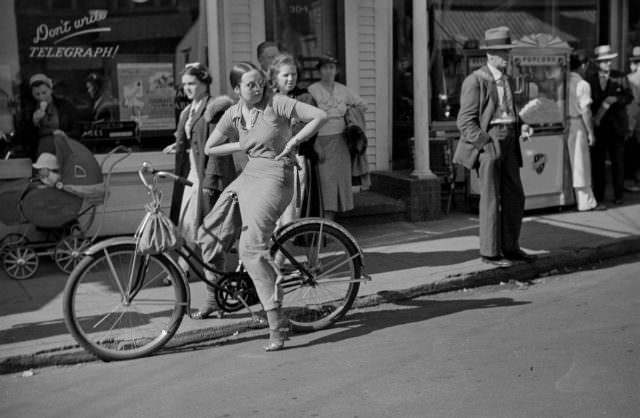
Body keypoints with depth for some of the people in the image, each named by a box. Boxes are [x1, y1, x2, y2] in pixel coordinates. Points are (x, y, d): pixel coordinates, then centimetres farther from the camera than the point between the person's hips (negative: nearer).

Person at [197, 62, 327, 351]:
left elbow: (320, 116, -8)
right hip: (248, 175, 7)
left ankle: (277, 325, -16)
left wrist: (294, 141, -11)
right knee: (208, 234, 3)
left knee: (252, 248, -19)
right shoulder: (233, 114, 9)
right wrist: (241, 145, 4)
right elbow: (209, 149, 16)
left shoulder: (276, 103, -7)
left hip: (274, 177, -7)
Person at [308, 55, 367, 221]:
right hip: (321, 140, -5)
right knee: (325, 180, -10)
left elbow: (362, 106, 23)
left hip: (340, 141, 5)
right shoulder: (312, 90, -5)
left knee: (341, 178, 4)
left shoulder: (343, 90, 9)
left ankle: (331, 221, 13)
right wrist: (316, 145, -15)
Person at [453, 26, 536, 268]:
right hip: (486, 142, -8)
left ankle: (510, 247, 23)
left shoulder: (507, 80, 18)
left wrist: (521, 127, 8)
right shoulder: (475, 80, -7)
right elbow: (465, 121, -11)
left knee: (515, 197, 10)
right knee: (491, 199, -3)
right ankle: (489, 252, 8)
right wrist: (485, 143, -19)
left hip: (508, 144, 8)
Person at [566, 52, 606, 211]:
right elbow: (585, 111, -13)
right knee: (580, 163, 0)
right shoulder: (582, 85, -12)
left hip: (564, 125, 6)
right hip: (577, 125, -6)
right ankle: (586, 202, 7)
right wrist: (590, 132, -7)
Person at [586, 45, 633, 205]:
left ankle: (618, 195, 10)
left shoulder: (620, 77, 4)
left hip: (616, 126, 0)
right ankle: (598, 195, 11)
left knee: (617, 161, 3)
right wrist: (593, 117, -9)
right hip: (598, 126, 1)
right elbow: (588, 103, 5)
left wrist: (615, 99, -20)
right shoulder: (591, 81, 5)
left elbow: (629, 97, -2)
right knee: (597, 162, 3)